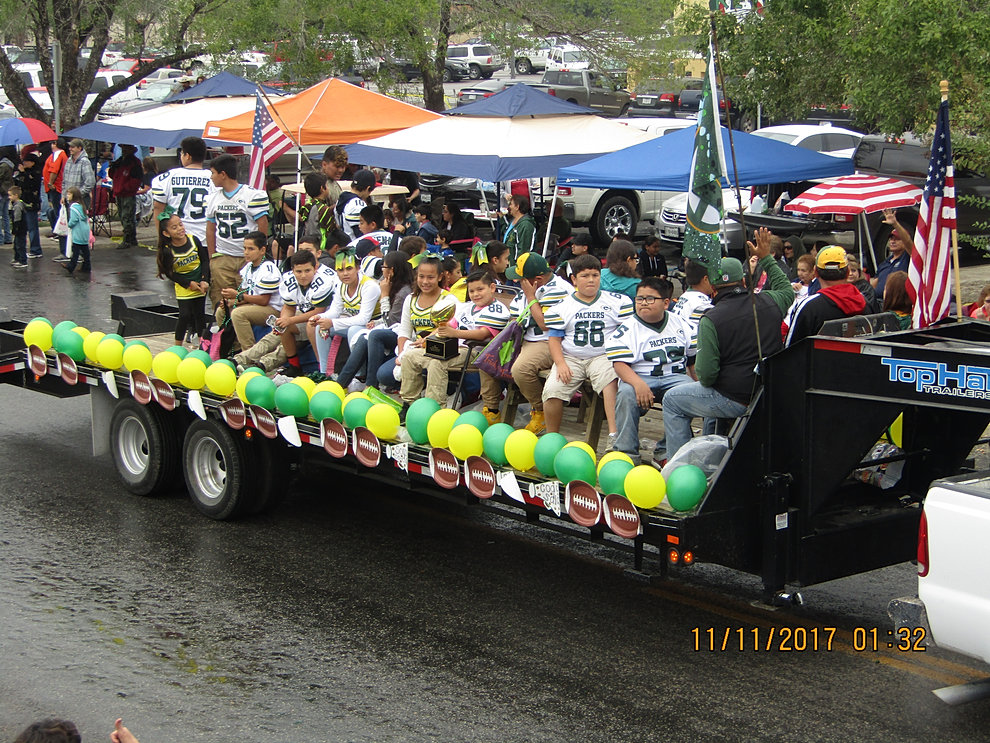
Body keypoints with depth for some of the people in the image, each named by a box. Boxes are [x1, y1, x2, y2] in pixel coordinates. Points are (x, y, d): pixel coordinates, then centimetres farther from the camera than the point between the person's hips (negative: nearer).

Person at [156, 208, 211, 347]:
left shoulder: (194, 240, -10)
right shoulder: (167, 250, -18)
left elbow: (205, 260, 0)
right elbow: (169, 273, -10)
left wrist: (205, 280, -10)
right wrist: (189, 283, -13)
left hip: (200, 284, 2)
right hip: (183, 287, -2)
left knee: (199, 313, 8)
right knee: (185, 315, -8)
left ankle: (200, 338, 29)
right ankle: (178, 346, 5)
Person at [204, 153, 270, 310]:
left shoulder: (253, 195, -4)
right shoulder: (213, 198, 13)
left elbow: (263, 227, -4)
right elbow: (210, 228, 18)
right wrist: (212, 256, 12)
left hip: (248, 258, -4)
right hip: (221, 259, 4)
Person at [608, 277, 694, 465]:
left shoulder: (680, 324, 12)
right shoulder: (628, 329, 1)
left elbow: (695, 357, 18)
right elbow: (619, 364, -11)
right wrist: (638, 384, -29)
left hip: (674, 376, 2)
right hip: (639, 377, -2)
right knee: (626, 394, -35)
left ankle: (665, 451, -20)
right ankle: (626, 453, -24)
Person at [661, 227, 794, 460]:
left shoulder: (711, 319, -18)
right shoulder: (768, 303, -2)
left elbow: (706, 375, -20)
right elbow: (787, 290, 25)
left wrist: (705, 378, 3)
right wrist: (766, 258, 29)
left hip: (736, 401, -7)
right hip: (772, 395, 7)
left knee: (672, 400, 15)